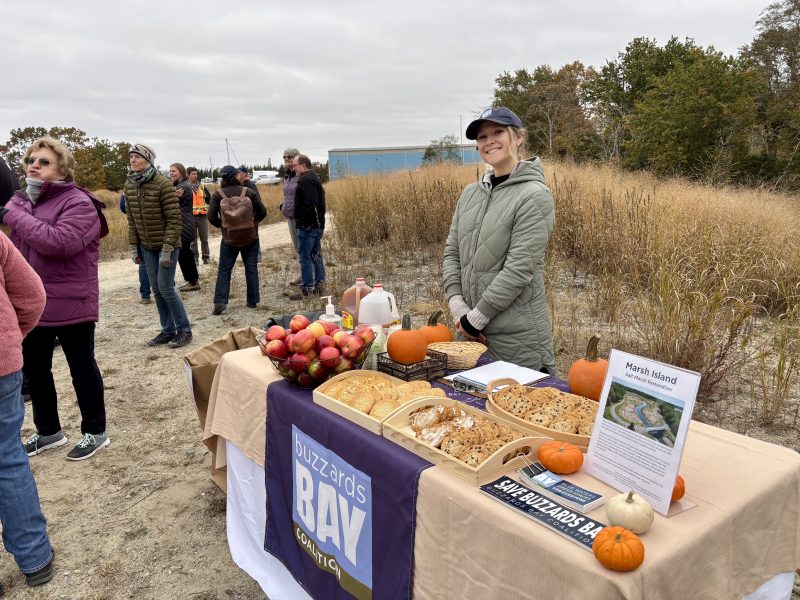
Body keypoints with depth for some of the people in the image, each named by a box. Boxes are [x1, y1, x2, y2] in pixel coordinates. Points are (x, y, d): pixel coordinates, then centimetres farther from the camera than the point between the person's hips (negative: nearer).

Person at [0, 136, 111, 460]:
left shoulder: (78, 202, -14)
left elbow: (60, 242, -29)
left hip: (70, 305, -8)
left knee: (82, 368, 6)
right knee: (34, 369, 17)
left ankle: (95, 432, 22)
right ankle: (48, 431, 36)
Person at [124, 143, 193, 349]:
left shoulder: (163, 184, -15)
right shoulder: (129, 185, 3)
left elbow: (174, 219, -16)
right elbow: (132, 219, 10)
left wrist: (167, 249, -19)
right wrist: (133, 247, 7)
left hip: (166, 245, -6)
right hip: (147, 247, 6)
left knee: (165, 288, -6)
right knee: (156, 290, 9)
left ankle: (184, 330, 8)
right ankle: (168, 330, 20)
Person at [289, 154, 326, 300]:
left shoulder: (305, 180, -15)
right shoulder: (315, 178, 17)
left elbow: (310, 204, -25)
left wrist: (302, 223, -22)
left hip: (307, 226, -10)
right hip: (318, 224, 10)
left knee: (305, 257, -5)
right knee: (316, 255, 14)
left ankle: (307, 289, -2)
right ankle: (319, 285, 19)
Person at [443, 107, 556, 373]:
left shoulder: (533, 196, -12)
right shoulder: (471, 193, 8)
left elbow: (519, 269, -18)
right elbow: (452, 252, 7)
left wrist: (475, 318, -14)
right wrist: (458, 308, -6)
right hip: (471, 331, 6)